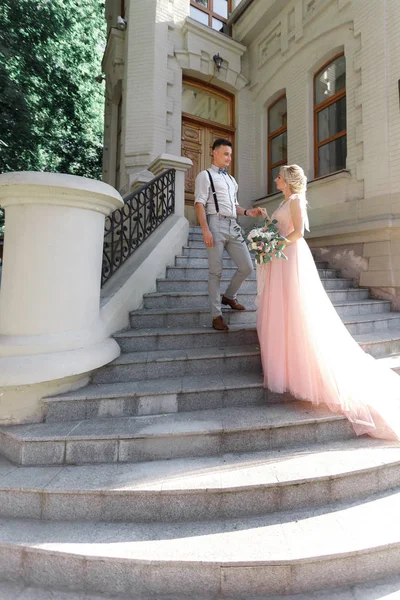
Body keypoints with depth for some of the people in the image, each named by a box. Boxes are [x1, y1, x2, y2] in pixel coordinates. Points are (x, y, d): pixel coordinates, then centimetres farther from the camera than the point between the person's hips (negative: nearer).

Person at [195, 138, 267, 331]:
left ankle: (229, 296, 28)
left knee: (247, 267, 4)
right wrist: (205, 230, -19)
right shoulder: (205, 176, 4)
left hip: (233, 226, 7)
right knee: (216, 272, -3)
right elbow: (199, 204, -7)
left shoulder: (231, 179, 26)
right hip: (216, 224, -7)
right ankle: (216, 315, 5)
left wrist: (249, 212, 10)